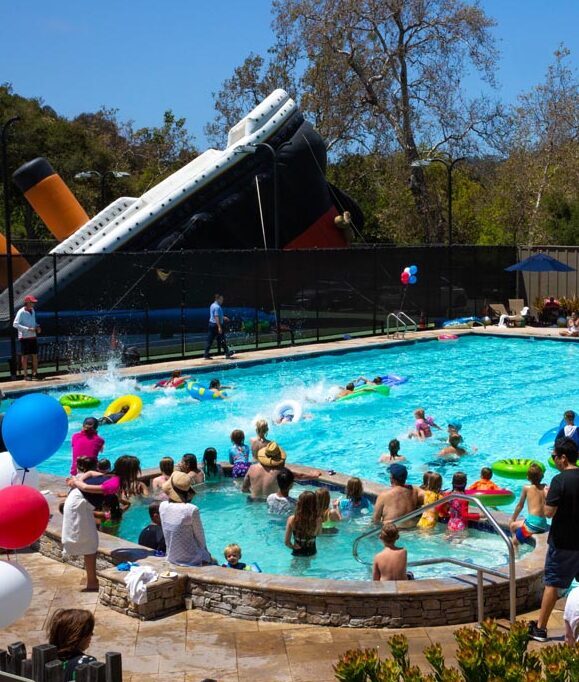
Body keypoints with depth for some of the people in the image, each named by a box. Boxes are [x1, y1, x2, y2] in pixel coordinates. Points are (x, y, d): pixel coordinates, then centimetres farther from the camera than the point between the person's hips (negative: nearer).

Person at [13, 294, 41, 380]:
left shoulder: (33, 311, 9)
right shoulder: (21, 312, -13)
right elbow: (15, 324, -19)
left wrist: (37, 327, 3)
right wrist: (28, 329, -23)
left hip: (33, 336, 7)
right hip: (24, 337, -7)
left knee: (35, 355, 7)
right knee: (25, 356, 0)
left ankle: (35, 373, 15)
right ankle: (26, 375, 6)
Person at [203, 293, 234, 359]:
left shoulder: (212, 305, 14)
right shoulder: (217, 307, -17)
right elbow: (216, 317, -24)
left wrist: (223, 317, 25)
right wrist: (219, 327, -27)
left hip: (211, 324, 9)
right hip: (216, 325, -9)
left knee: (210, 340, 6)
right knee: (222, 340, 2)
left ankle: (206, 355, 3)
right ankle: (227, 353, 12)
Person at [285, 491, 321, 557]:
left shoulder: (292, 519, -18)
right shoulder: (318, 520, -19)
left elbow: (287, 542, -12)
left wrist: (293, 547, 6)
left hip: (297, 553, -1)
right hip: (311, 552, 1)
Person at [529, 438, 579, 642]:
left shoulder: (560, 480, -17)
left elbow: (549, 512, -19)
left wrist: (547, 495, -2)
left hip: (562, 542, -5)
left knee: (552, 584, 2)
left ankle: (540, 628, 8)